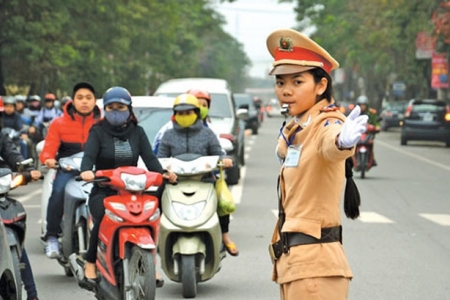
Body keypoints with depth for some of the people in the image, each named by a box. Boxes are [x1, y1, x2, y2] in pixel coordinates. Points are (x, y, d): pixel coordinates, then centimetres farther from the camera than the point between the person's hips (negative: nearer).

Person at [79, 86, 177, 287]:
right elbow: (89, 154, -11)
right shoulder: (98, 131, 7)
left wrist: (163, 173, -20)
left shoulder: (137, 132, 15)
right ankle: (91, 263, -12)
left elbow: (149, 157, 1)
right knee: (102, 220, -30)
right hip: (103, 191, -2)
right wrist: (86, 170, -35)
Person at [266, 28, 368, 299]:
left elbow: (331, 146, -42)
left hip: (314, 262, -10)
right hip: (292, 258, 10)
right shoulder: (292, 130, 12)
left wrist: (343, 141, -59)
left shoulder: (327, 125, -15)